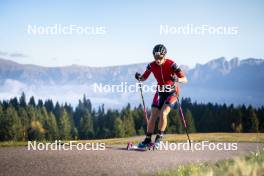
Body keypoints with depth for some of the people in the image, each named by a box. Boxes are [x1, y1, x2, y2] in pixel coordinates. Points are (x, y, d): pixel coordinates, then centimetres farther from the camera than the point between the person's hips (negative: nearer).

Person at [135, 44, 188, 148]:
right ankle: (147, 140, 6)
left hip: (172, 92, -4)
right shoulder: (152, 66, -10)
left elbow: (185, 79, -24)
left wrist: (177, 79, -45)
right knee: (153, 116, -4)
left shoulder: (171, 64, -22)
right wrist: (139, 77, -19)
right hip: (160, 92, 4)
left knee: (163, 114, -21)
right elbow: (144, 78, 4)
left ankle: (159, 138, -8)